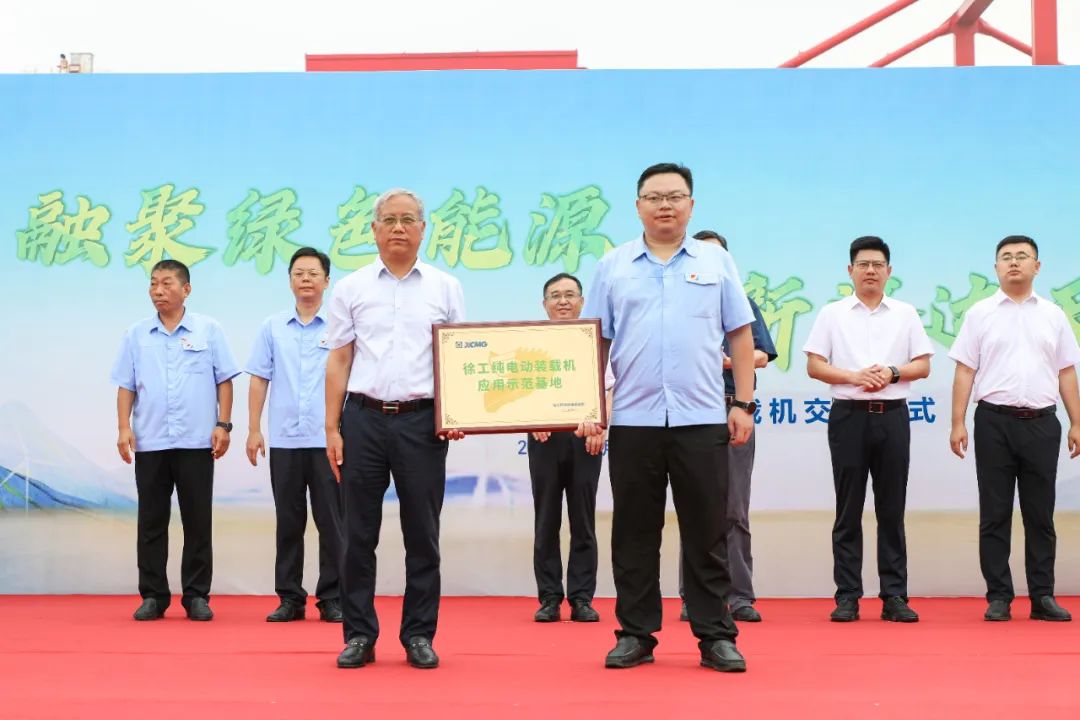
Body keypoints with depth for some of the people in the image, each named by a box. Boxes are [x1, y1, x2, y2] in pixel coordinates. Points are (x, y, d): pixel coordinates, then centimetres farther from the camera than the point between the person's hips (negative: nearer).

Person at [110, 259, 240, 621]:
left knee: (198, 520, 2)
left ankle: (197, 595, 9)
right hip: (150, 443, 2)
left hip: (197, 442, -2)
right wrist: (124, 427, -1)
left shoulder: (209, 330, 4)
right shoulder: (136, 335, 9)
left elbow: (224, 380, 4)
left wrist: (223, 424, -4)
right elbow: (126, 385, 9)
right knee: (151, 521, 5)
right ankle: (153, 595, 12)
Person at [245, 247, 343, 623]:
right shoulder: (272, 327, 8)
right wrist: (254, 430, 2)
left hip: (327, 440, -2)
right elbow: (259, 380, 8)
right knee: (289, 521, 7)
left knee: (331, 521, 1)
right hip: (284, 440, 2)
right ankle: (289, 597, 15)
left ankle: (332, 598, 8)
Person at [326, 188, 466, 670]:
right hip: (363, 417, 0)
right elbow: (339, 361, 6)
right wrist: (332, 428, 0)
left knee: (422, 534, 4)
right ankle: (359, 635, 13)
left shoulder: (445, 288, 7)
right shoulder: (352, 288, 7)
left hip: (423, 421, 0)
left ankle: (419, 635, 13)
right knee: (358, 533, 3)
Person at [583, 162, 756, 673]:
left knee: (707, 534, 3)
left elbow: (741, 337, 7)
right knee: (634, 535, 6)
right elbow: (595, 342, 8)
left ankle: (715, 636, 11)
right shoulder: (613, 266, 8)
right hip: (632, 420, 1)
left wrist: (744, 404, 1)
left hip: (701, 420, -1)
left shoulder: (716, 262, 8)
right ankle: (635, 635, 15)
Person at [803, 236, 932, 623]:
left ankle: (895, 596, 7)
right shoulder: (832, 314, 6)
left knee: (892, 509, 3)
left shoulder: (905, 314, 11)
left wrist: (891, 372, -10)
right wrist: (855, 376, -12)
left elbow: (923, 365, 8)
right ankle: (847, 596, 5)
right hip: (848, 415, -1)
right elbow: (814, 366, 1)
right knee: (848, 510, 1)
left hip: (892, 416, 1)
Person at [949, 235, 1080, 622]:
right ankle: (998, 598, 8)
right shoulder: (980, 314, 4)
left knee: (1040, 515, 6)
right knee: (995, 515, 2)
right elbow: (965, 371, 1)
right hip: (995, 421, -2)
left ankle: (1043, 597, 13)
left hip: (1041, 423, 2)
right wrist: (958, 423, -6)